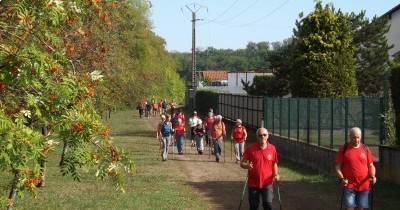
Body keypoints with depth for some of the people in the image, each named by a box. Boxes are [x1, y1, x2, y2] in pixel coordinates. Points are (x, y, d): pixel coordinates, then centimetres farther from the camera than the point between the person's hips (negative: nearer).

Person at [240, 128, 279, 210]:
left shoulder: (272, 148, 0)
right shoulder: (250, 148, -5)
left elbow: (274, 163, 12)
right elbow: (242, 163, -3)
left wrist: (275, 175, -4)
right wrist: (247, 166, -25)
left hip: (267, 183, 0)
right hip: (253, 183, 0)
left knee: (268, 203, -14)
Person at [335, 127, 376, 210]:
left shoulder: (365, 149, 7)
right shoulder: (343, 149, 0)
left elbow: (371, 166, 9)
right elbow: (337, 166, 0)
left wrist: (373, 176, -10)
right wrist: (341, 178, -16)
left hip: (363, 185, 2)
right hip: (349, 185, -2)